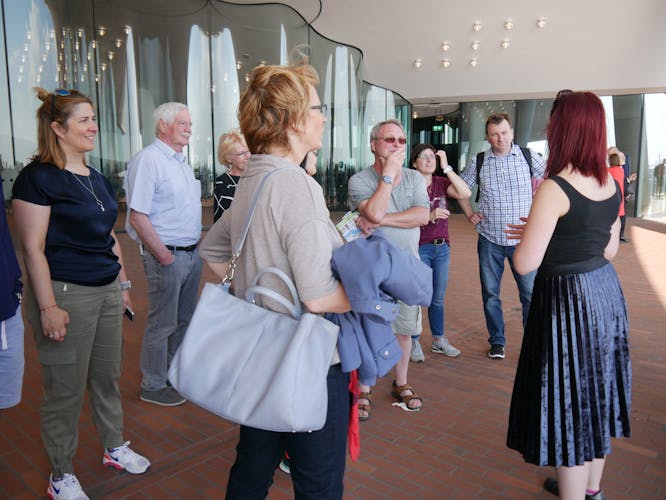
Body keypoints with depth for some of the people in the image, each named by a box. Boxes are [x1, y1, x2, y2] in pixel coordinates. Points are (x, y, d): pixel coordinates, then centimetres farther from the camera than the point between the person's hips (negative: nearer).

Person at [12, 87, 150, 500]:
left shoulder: (97, 178, 12)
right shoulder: (38, 177, -10)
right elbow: (33, 248, -14)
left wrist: (123, 283, 17)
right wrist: (48, 307, -17)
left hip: (107, 291, 7)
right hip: (66, 294, -7)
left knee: (108, 376, 17)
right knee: (66, 389, 5)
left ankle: (115, 447, 37)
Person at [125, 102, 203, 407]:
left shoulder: (181, 161, 15)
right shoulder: (148, 159, -13)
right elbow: (137, 216, -19)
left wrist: (198, 241, 12)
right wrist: (163, 255, -18)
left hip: (192, 253, 9)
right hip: (167, 255, -9)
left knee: (184, 319, 18)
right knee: (162, 324, 2)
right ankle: (153, 386, 18)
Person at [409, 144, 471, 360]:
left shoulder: (441, 183, 6)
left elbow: (465, 193, -11)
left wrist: (447, 167, -11)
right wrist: (430, 216, -24)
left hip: (442, 247, 5)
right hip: (419, 248, -5)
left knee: (438, 298, 15)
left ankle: (439, 341, 28)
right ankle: (413, 342, 17)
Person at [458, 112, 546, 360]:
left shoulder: (528, 156, -2)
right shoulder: (478, 162, 1)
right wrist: (470, 214, 5)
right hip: (489, 239, 1)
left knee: (530, 293, 1)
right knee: (490, 293, 9)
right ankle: (497, 341, 25)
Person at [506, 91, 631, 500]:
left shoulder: (555, 188, -21)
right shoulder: (611, 185, 3)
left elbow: (525, 264, -21)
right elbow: (609, 250, 14)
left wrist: (530, 231, -1)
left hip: (568, 301, -8)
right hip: (606, 293, 9)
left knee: (569, 400, 6)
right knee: (596, 391, 21)